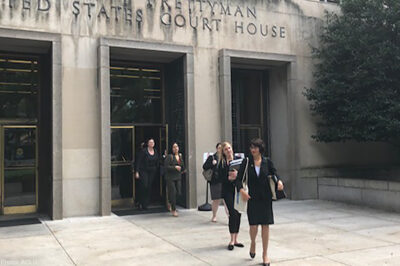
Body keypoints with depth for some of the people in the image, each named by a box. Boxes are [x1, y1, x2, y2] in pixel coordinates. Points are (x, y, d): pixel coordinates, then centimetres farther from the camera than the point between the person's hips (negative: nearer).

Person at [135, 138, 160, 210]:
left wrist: (157, 171, 4)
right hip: (144, 171, -4)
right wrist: (137, 172, -12)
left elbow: (157, 163, 15)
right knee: (144, 186, -12)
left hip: (152, 172, 4)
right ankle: (142, 203, 2)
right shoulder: (144, 151, -6)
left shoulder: (155, 152, 8)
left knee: (149, 188, 2)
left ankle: (146, 204, 11)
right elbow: (139, 162, -7)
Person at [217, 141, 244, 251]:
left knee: (238, 214, 5)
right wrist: (229, 178, -22)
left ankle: (235, 240, 18)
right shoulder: (222, 163, -1)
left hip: (238, 189, 3)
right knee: (233, 214, -10)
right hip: (227, 190, -3)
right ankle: (232, 240, 0)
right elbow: (221, 177, -6)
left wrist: (237, 175, -17)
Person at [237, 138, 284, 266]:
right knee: (253, 226, -4)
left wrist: (279, 181, -10)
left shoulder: (267, 162, 3)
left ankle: (265, 254, 18)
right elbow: (239, 179, -3)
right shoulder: (246, 162, -1)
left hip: (266, 198, 1)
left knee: (265, 225, 3)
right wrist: (241, 190, -21)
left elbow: (274, 173, 12)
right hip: (252, 198, -1)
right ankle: (253, 243, 30)